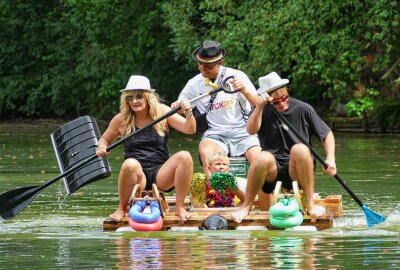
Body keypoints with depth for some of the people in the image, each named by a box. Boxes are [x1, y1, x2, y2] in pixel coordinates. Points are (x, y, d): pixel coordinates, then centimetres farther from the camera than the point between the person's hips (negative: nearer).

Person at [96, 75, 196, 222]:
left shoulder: (161, 112, 3)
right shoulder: (121, 120, 4)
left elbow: (190, 130, -3)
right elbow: (105, 139, 20)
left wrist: (189, 114, -24)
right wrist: (101, 147, -3)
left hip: (161, 174, 1)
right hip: (137, 176, -1)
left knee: (185, 157, -28)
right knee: (130, 164, -37)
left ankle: (180, 207, -16)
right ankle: (122, 209, -12)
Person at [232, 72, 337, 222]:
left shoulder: (302, 109, 3)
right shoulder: (264, 111, 4)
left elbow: (327, 134, 8)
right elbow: (251, 130, -16)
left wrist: (330, 158, -7)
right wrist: (260, 106, -28)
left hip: (297, 168, 0)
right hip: (273, 168, 0)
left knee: (300, 149, -33)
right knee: (263, 157, -34)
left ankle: (310, 204, -28)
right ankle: (247, 206, -17)